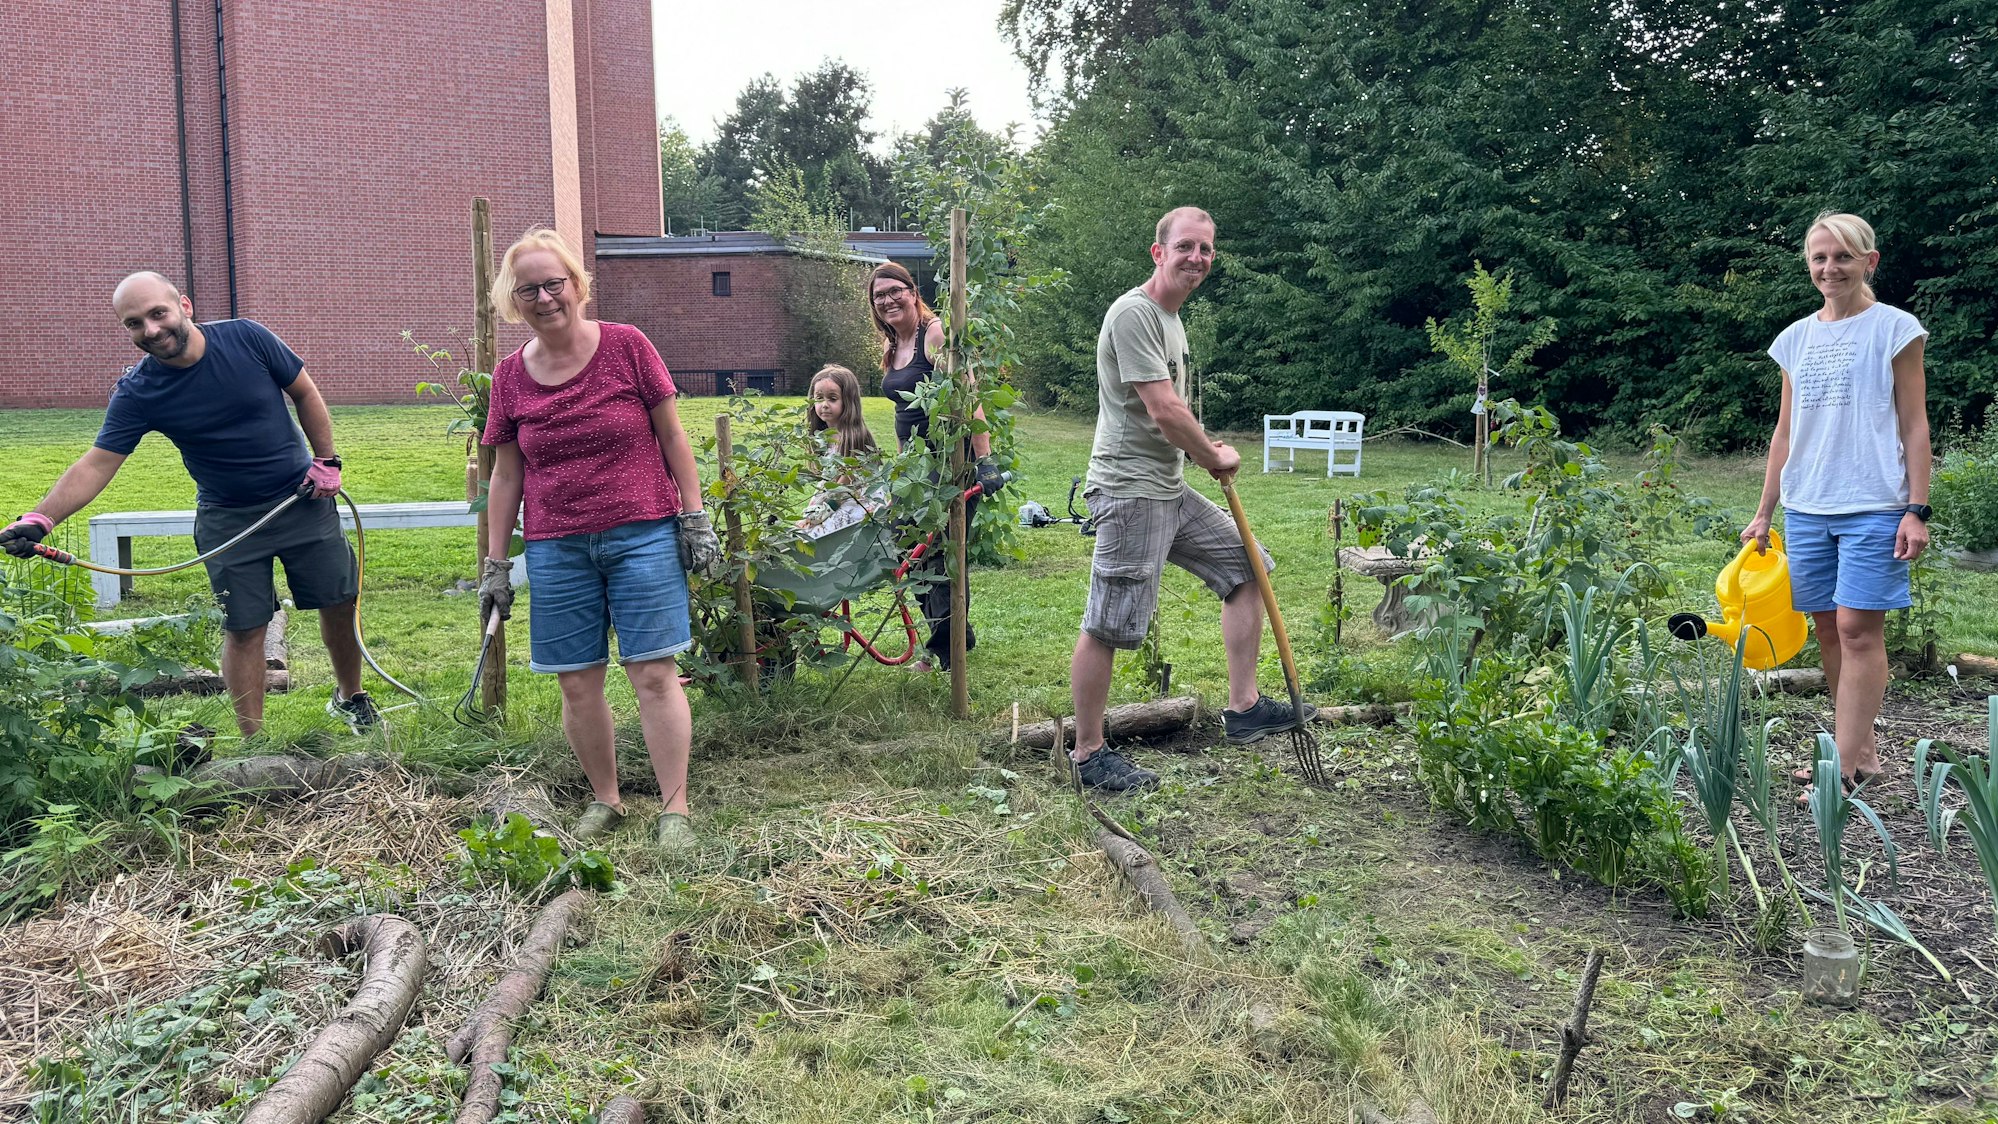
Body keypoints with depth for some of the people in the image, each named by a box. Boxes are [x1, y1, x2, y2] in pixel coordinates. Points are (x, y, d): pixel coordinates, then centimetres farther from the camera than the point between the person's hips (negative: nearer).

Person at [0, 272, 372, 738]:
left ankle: (350, 698, 32)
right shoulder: (137, 394, -15)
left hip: (302, 498, 1)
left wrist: (327, 461, -5)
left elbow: (305, 394, -1)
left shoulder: (247, 338, -14)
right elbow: (95, 465, -18)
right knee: (244, 629, -1)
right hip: (228, 520, -1)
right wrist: (39, 520, -31)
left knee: (339, 602, 7)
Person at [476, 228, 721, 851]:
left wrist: (695, 519, -1)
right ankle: (604, 800, 23)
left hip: (642, 536, -3)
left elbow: (672, 436, 2)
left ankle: (674, 809, 2)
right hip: (556, 549, 3)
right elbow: (506, 476, 11)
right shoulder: (510, 375, 5)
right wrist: (495, 564, 10)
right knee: (577, 683, 6)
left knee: (653, 674, -5)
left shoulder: (626, 345, -3)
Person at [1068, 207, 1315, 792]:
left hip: (1170, 490, 11)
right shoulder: (1134, 312, -15)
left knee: (1247, 566, 15)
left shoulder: (1170, 318, 17)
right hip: (1128, 492, -11)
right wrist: (1216, 457, -5)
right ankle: (1089, 753, 5)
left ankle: (1243, 709, 18)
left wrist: (1205, 451, 11)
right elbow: (1165, 411, -20)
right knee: (1107, 626, -6)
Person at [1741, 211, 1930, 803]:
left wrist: (1917, 509, -10)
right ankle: (1860, 750, 17)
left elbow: (1914, 426, -2)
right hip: (1806, 505, 5)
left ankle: (1845, 769, -8)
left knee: (1858, 626, -9)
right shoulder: (1796, 338, 13)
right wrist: (1764, 513, 14)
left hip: (1873, 504, -5)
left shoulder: (1894, 328, -1)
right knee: (1828, 627, 7)